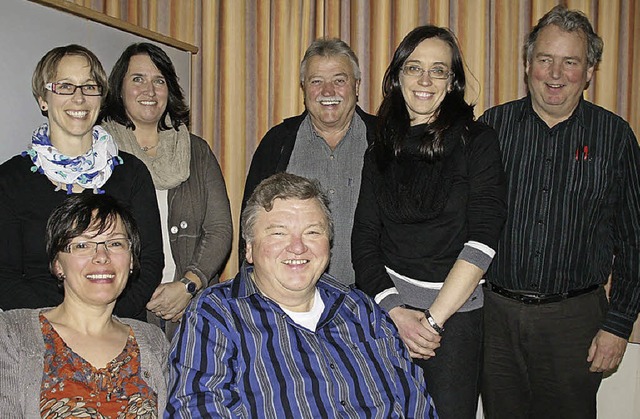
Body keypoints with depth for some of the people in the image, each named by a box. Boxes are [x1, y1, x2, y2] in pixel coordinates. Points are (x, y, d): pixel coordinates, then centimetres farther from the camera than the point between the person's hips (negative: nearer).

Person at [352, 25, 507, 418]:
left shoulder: (477, 142, -4)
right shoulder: (381, 150, 6)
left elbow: (482, 242, -12)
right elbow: (364, 240, 1)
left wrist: (432, 318, -14)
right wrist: (397, 313, -11)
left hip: (455, 312, -3)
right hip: (388, 308, 3)